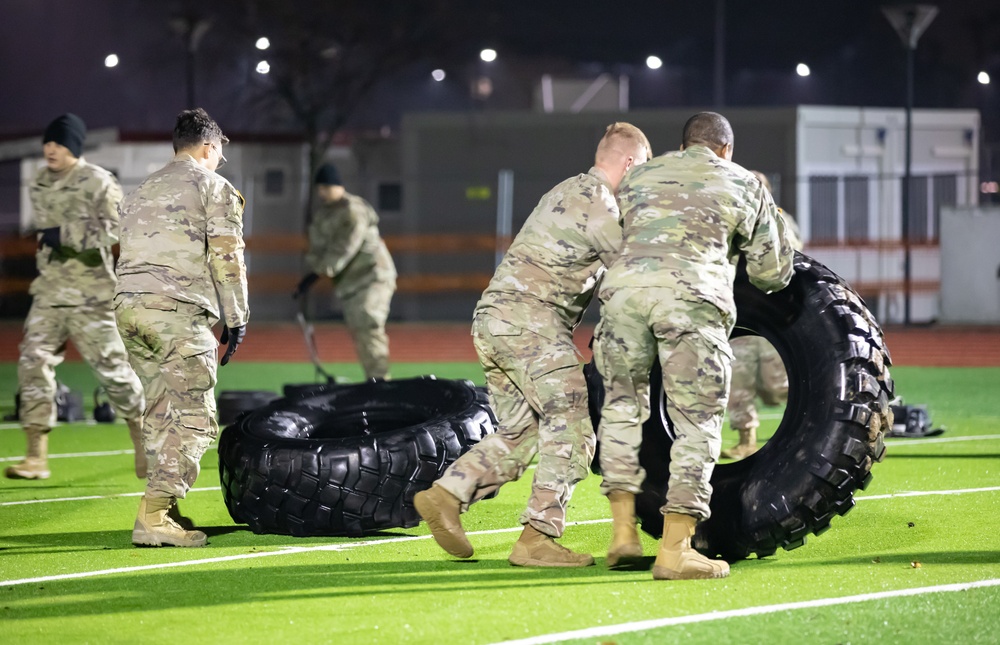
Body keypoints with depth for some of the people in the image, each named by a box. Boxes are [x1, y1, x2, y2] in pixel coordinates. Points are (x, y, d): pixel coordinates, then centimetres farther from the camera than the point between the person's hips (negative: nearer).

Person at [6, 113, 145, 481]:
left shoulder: (98, 183, -9)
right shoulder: (38, 186, 11)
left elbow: (112, 230, -16)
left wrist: (64, 234, -20)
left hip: (90, 295, -6)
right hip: (49, 292, 6)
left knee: (111, 366, -2)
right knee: (33, 365, -5)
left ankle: (143, 443, 16)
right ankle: (36, 457, -4)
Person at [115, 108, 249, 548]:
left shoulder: (140, 192, 26)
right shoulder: (213, 186, 5)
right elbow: (226, 256, -4)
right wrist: (237, 318, 0)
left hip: (128, 302, 7)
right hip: (179, 312, -7)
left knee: (162, 410, 17)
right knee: (193, 418, -7)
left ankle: (164, 507, 17)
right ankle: (154, 517, -17)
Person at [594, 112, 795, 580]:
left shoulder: (639, 176, 29)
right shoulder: (744, 186, 23)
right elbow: (772, 272, 28)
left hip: (624, 285, 3)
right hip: (692, 297, -3)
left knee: (623, 405, 20)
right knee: (697, 424, 4)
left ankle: (623, 532, 15)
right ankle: (674, 550, -1)